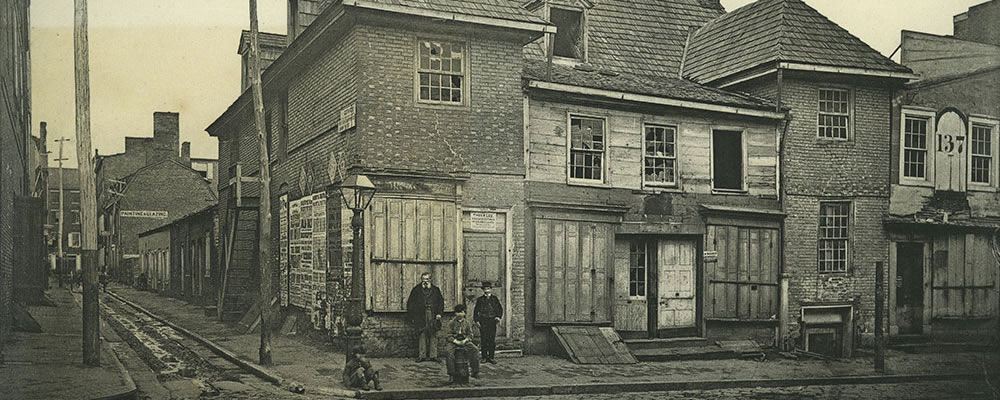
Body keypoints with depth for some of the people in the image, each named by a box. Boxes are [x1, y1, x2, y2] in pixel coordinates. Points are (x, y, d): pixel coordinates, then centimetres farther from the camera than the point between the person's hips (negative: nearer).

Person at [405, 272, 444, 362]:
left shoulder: (435, 290, 14)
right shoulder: (416, 290, 9)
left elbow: (441, 301, 13)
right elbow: (410, 303, 8)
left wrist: (439, 313, 0)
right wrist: (412, 316, 1)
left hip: (433, 315, 2)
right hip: (421, 316, -2)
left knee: (433, 335, 0)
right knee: (422, 334, -6)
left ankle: (433, 355, 2)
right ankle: (421, 355, -4)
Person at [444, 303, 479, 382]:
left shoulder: (467, 322, 9)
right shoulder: (451, 323, 4)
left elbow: (471, 334, 6)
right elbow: (449, 335, 0)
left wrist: (465, 340, -13)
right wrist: (455, 341, -16)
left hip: (465, 341, 1)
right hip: (454, 341, -1)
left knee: (475, 349, -25)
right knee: (448, 351, -32)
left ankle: (474, 372, -16)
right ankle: (451, 374, -23)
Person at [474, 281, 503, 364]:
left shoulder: (494, 299, 11)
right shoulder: (480, 299, 9)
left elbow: (500, 309, 13)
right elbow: (476, 311, 9)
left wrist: (498, 317, -4)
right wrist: (477, 321, -2)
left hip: (492, 321, 1)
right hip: (483, 321, -1)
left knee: (492, 340, -1)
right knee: (484, 340, -2)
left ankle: (491, 357, 5)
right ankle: (484, 357, 4)